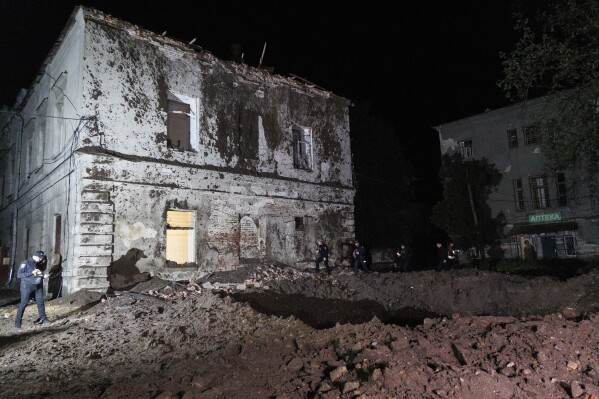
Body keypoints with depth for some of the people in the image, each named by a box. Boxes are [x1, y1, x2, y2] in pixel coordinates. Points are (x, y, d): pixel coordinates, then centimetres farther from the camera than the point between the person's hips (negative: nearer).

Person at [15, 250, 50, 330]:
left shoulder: (39, 265, 11)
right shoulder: (25, 263, -6)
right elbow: (19, 275, -12)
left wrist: (43, 276, 3)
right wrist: (32, 272, -18)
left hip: (38, 286, 5)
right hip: (27, 285, -5)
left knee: (40, 302, 6)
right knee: (23, 303, -4)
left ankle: (43, 318, 17)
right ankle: (18, 322, 3)